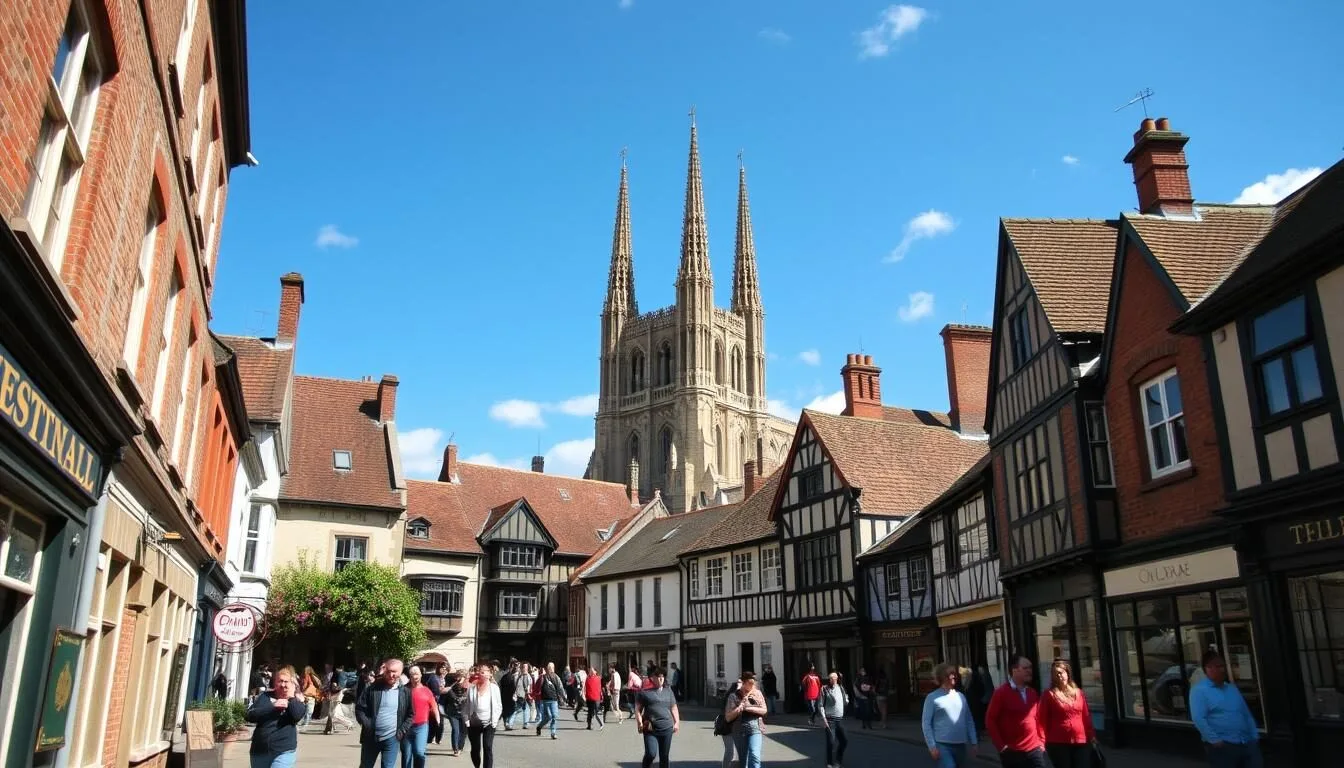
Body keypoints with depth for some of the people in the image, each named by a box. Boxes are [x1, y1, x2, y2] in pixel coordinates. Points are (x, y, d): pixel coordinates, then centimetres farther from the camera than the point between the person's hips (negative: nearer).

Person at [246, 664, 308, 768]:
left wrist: (291, 696, -11)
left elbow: (298, 716, -17)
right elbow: (250, 716, -6)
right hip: (259, 750, 3)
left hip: (284, 752, -3)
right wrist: (273, 707, -16)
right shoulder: (265, 696, 6)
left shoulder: (297, 700, 3)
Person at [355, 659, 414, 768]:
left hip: (392, 739, -1)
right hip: (371, 737, 1)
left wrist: (402, 731, -2)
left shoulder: (405, 692, 0)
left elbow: (411, 715, 8)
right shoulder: (372, 688, -3)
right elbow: (359, 709, 0)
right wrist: (367, 726, -10)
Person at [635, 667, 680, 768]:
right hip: (650, 729, -4)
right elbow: (638, 709, 0)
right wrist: (640, 723, -12)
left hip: (667, 729, 4)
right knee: (651, 753, -15)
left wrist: (677, 722, 8)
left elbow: (674, 708, 18)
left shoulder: (668, 691, 13)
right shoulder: (644, 692, 0)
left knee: (664, 756, 8)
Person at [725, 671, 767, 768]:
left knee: (754, 756, -18)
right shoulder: (734, 696, -3)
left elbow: (763, 710, -1)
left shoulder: (757, 693, 4)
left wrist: (748, 708, -14)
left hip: (755, 728, 0)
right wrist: (740, 706, -19)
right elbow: (728, 718, -5)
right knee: (742, 759, 9)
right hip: (739, 731, 0)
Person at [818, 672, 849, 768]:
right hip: (830, 720, -5)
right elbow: (821, 705, -9)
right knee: (831, 742, -7)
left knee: (845, 740, 9)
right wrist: (823, 718, -15)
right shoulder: (825, 689, -7)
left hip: (840, 719, 5)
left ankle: (838, 760, 30)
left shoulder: (840, 688, 7)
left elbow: (845, 701, 23)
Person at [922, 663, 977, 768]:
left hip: (960, 745, 5)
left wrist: (973, 742, 10)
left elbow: (969, 721, 14)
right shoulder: (933, 698, -4)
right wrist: (932, 746, -11)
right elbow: (926, 723, -6)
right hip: (942, 745, -5)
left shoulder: (961, 696, 10)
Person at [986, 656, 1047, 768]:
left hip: (1034, 750, 4)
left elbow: (1038, 718, 17)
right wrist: (1001, 745, -9)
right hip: (1012, 752, -4)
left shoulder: (1033, 693, 10)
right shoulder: (1002, 692, -5)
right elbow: (990, 720, -5)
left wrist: (1041, 741, 7)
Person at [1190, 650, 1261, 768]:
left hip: (1247, 744, 7)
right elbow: (1198, 719, -14)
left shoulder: (1232, 687, 19)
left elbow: (1247, 714, 21)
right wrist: (1215, 740, -19)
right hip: (1223, 746, -7)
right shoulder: (1199, 690, -5)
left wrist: (1255, 737, 11)